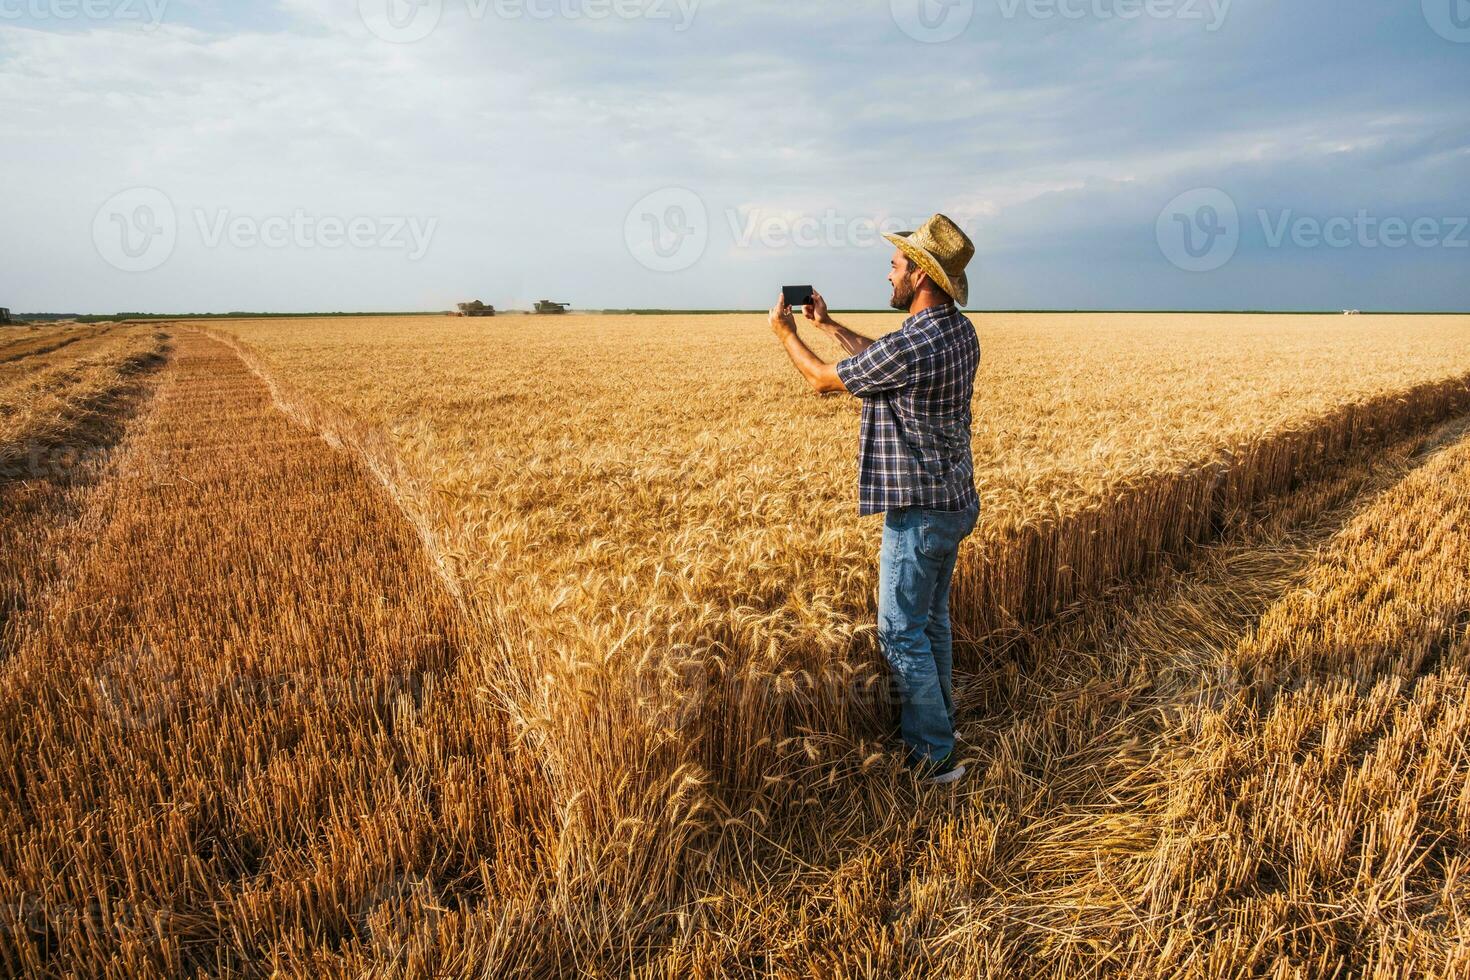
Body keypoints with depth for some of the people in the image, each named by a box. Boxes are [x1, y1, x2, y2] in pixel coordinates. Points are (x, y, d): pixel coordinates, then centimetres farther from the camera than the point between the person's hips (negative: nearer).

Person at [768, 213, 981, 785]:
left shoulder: (910, 346, -26)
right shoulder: (962, 332, 3)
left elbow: (824, 380, -10)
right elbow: (883, 361, 18)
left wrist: (786, 333, 7)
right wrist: (826, 324, 21)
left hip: (918, 509, -9)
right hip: (954, 502, 9)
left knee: (901, 631, 2)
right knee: (932, 618, 21)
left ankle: (934, 755, 11)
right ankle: (936, 716, 36)